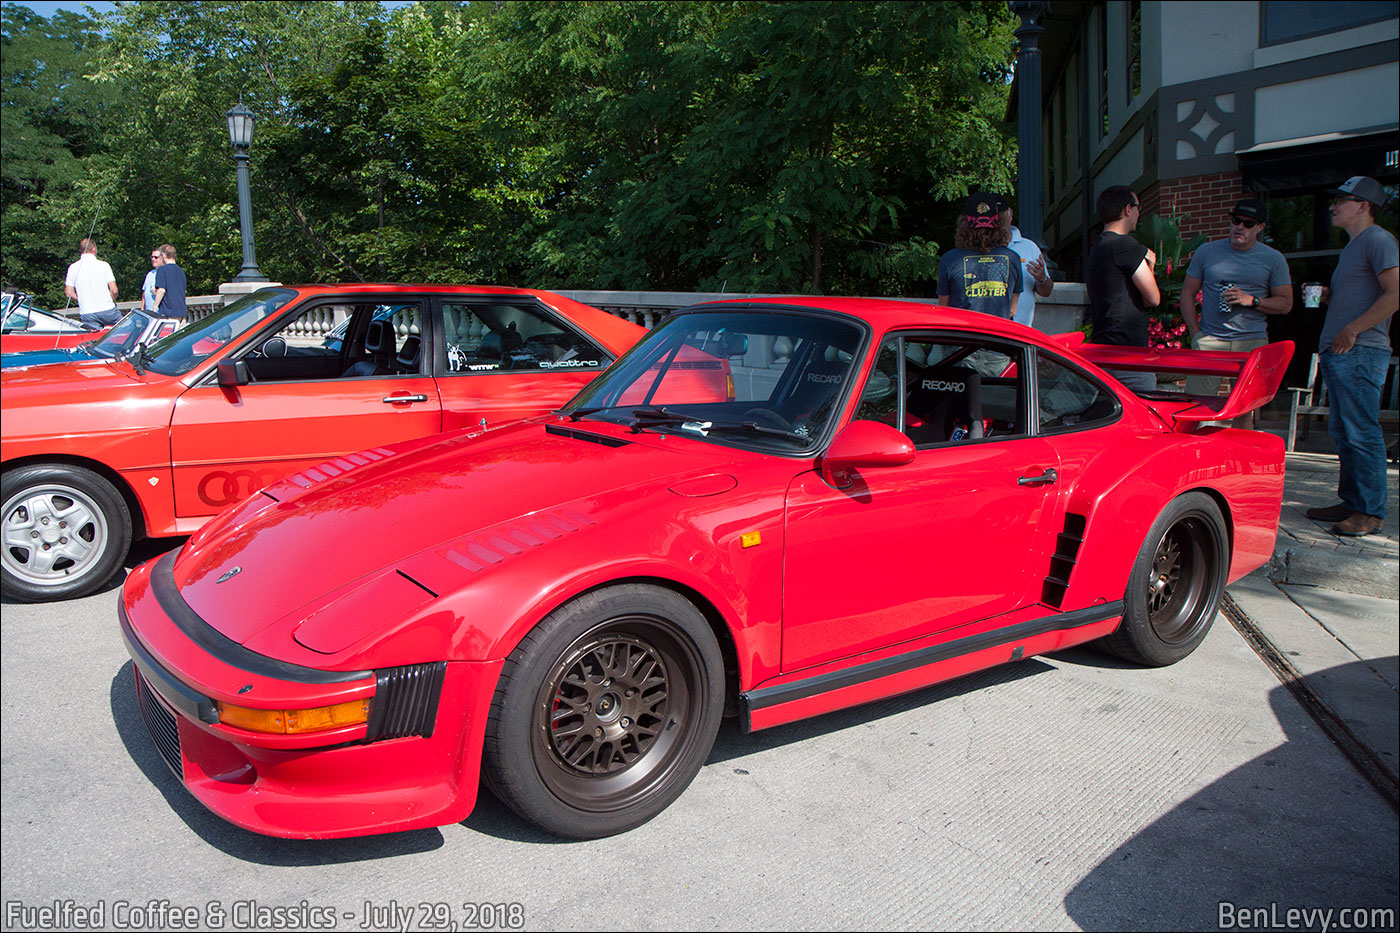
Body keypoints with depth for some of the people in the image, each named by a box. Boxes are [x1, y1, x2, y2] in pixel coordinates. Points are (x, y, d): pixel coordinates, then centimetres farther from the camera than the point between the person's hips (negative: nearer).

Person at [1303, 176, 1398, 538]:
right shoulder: (1352, 246, 24)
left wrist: (1353, 329, -18)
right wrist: (1329, 296, 13)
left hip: (1361, 351, -10)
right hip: (1338, 353, 10)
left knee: (1361, 433, -9)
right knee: (1342, 432, 12)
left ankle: (1370, 512, -6)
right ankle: (1351, 502, 19)